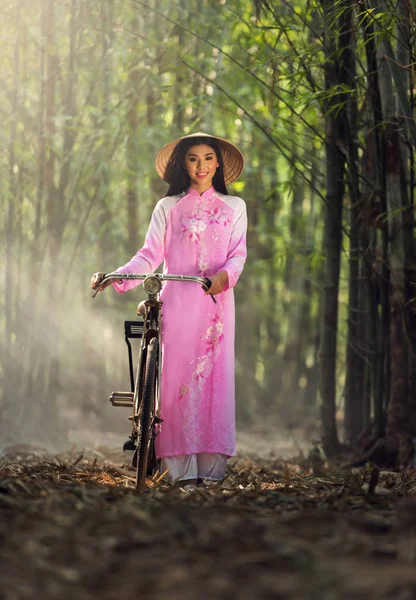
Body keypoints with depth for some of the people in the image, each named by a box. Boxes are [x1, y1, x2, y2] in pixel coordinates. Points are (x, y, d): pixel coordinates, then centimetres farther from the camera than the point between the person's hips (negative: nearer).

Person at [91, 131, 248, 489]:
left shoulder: (234, 207, 15)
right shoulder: (168, 208, 14)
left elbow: (238, 253, 4)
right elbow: (150, 255, 7)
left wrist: (225, 275, -18)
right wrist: (115, 277, -9)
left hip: (216, 302, 0)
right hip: (176, 301, 0)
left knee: (215, 377, -6)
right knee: (177, 380, -8)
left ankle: (211, 466, -5)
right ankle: (183, 469, -9)